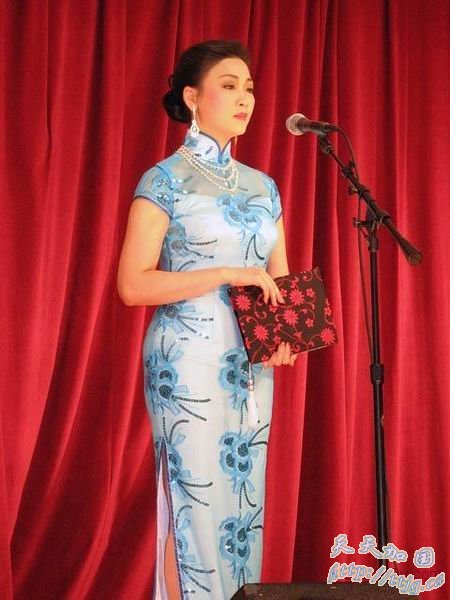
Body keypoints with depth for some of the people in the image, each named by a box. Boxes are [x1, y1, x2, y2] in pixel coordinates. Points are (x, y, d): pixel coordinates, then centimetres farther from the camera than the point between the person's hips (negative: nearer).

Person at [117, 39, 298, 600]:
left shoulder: (263, 186, 12)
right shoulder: (165, 181, -6)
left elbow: (280, 278, 16)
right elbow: (132, 285, -13)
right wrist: (228, 274, -18)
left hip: (252, 363, 6)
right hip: (189, 361, -6)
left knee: (246, 495, 9)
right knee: (195, 500, -2)